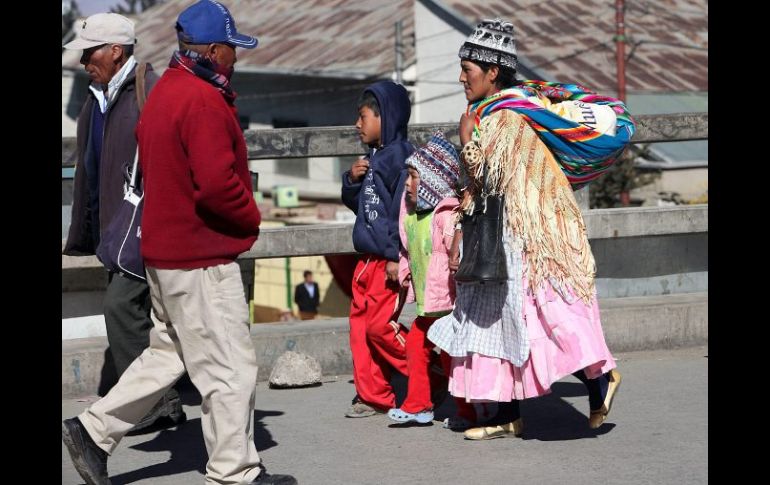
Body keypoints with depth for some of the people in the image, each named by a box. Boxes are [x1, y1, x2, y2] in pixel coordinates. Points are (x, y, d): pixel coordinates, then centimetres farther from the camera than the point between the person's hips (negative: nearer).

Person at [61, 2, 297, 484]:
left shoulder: (165, 92, 13)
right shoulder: (202, 100, -19)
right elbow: (216, 182, -27)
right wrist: (251, 217, -9)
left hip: (167, 253, 10)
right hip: (201, 260, -10)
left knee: (167, 354, 21)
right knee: (231, 368, 0)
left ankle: (93, 430, 24)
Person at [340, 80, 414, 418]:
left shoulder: (401, 156, -12)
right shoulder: (371, 158, 17)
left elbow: (405, 208, -20)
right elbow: (355, 203, 27)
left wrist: (396, 256, -23)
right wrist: (352, 180, 5)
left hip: (389, 261, -9)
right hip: (367, 260, 9)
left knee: (380, 326, -11)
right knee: (360, 325, 8)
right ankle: (372, 395, 16)